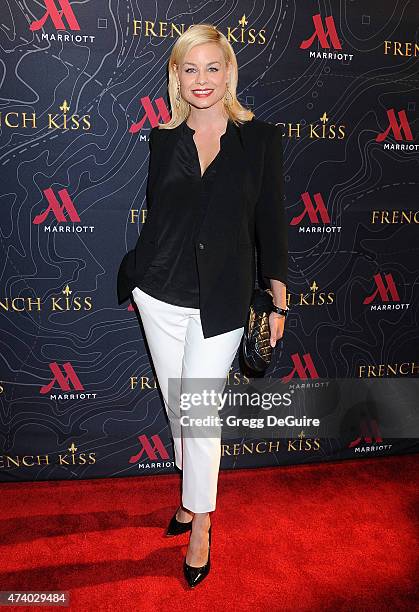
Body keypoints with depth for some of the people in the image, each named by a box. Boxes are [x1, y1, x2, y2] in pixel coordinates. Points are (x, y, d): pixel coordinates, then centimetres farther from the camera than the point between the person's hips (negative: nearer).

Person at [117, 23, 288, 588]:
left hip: (221, 301, -3)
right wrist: (135, 275, 13)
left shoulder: (260, 138, -1)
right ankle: (195, 494, 36)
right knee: (177, 406, 14)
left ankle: (199, 519, 22)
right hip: (160, 295, 3)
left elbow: (271, 224, -1)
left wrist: (279, 303, -2)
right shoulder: (163, 139, 6)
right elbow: (156, 215, 13)